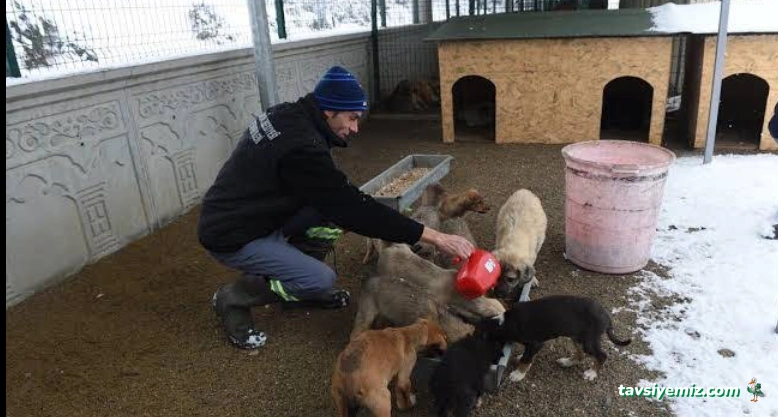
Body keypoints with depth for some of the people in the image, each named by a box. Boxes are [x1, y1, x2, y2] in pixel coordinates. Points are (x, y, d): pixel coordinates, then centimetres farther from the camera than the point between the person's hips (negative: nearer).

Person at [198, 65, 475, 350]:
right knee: (323, 279, -14)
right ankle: (233, 298, 3)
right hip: (231, 235, -9)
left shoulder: (289, 116, -1)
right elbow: (353, 207, -29)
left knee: (334, 209, -1)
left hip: (255, 214, 9)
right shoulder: (301, 146, -29)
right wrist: (434, 237, -27)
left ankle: (298, 286, 14)